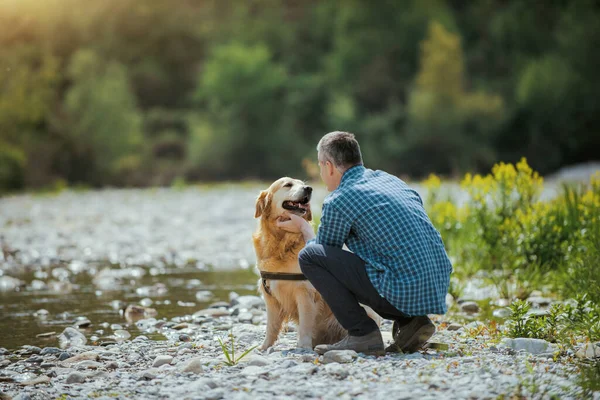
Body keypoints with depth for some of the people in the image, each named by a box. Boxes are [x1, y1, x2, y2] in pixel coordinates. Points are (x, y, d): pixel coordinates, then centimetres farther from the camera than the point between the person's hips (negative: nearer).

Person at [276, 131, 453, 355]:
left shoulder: (338, 201, -5)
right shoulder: (390, 180, 18)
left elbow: (324, 250, 12)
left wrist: (303, 226, 32)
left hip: (404, 293, -8)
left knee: (308, 256, -1)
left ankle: (363, 335, -3)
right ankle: (410, 322, 14)